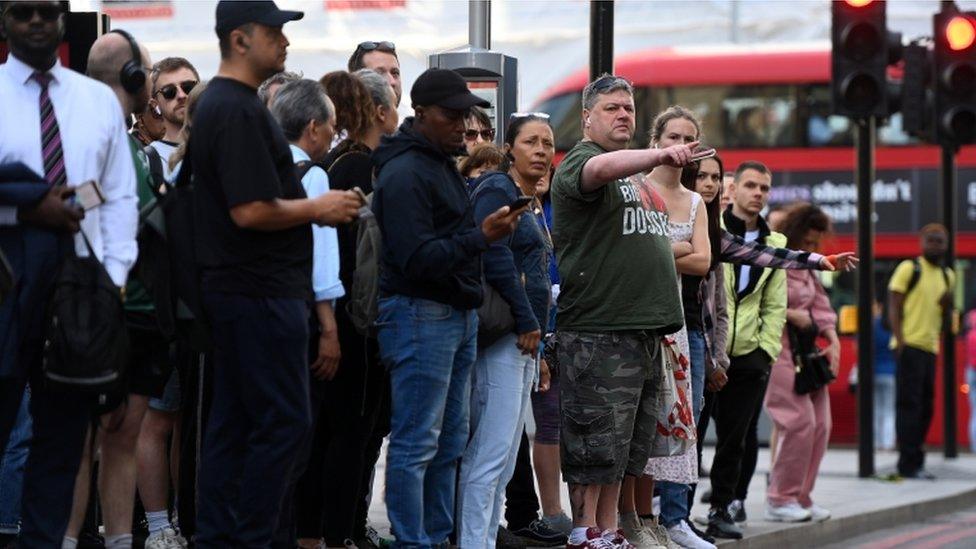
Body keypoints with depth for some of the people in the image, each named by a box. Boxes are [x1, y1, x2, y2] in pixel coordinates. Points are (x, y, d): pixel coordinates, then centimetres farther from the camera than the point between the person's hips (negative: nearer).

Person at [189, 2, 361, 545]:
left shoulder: (217, 104, 17)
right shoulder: (241, 112, -16)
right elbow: (251, 211, -23)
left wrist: (312, 207, 15)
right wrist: (318, 208, -10)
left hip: (233, 290, 11)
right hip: (262, 293, -11)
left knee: (234, 421, 11)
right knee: (285, 420, -7)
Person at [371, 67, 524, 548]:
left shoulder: (444, 164, 18)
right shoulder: (404, 173, -14)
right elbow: (417, 259, -20)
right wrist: (481, 237, -25)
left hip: (458, 315, 10)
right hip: (420, 314, -10)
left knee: (450, 442, 12)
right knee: (417, 444, -7)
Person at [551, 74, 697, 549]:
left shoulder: (638, 171, 22)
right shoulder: (580, 161, -5)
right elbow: (598, 169, -30)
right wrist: (660, 155, -43)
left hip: (644, 329, 9)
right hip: (599, 329, -9)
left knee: (626, 444, 11)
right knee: (596, 440, -7)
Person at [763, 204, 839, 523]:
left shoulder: (806, 269, 18)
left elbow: (820, 306, 19)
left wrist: (833, 341, 4)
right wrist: (791, 315, -15)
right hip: (776, 351, -9)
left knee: (820, 424, 5)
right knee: (800, 422, -15)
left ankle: (800, 497, 13)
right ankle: (779, 499, -5)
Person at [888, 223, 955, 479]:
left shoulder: (947, 276, 17)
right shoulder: (909, 268, -3)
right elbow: (894, 307, -6)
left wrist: (947, 303, 1)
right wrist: (900, 340, -17)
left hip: (930, 347, 7)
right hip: (910, 345, -7)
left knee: (924, 407, 10)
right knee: (909, 405, -8)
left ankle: (915, 463, 17)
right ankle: (909, 463, -8)